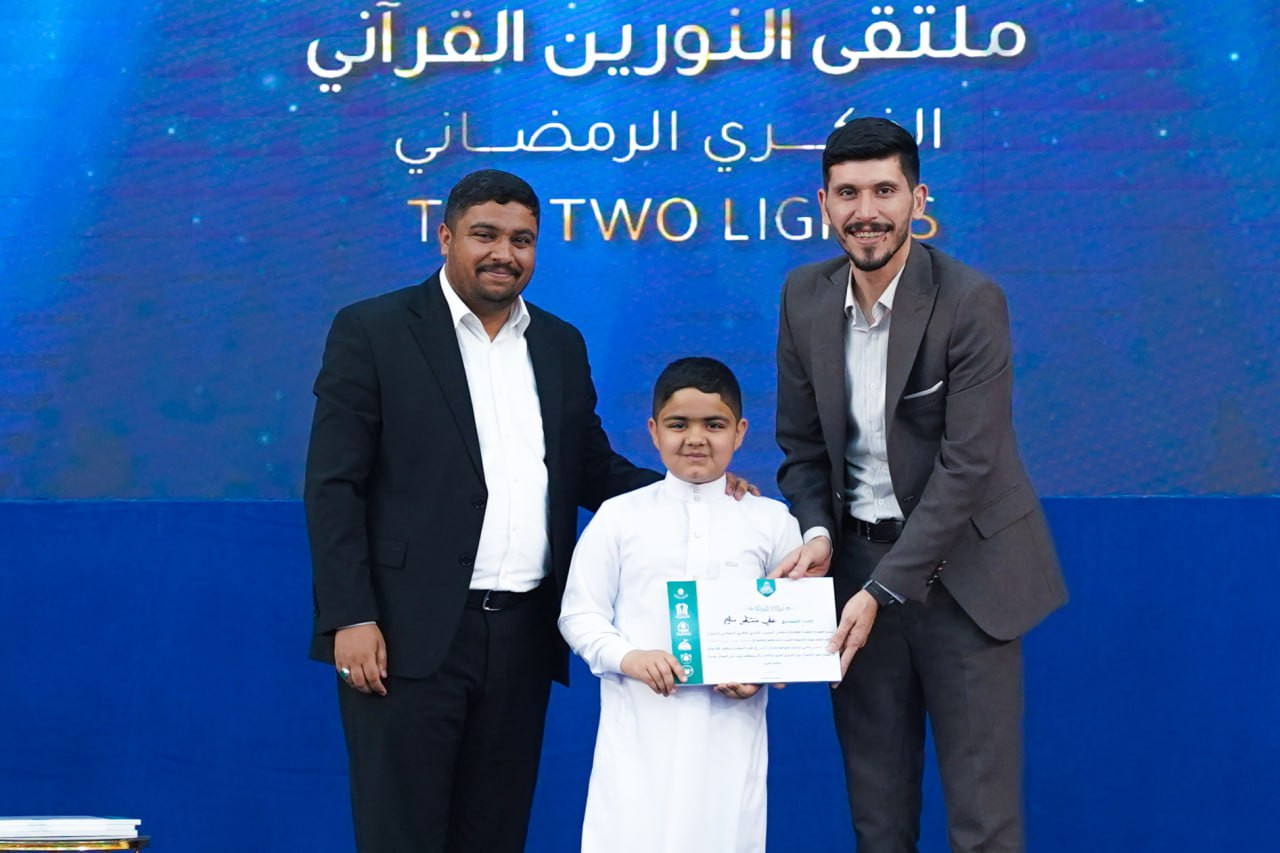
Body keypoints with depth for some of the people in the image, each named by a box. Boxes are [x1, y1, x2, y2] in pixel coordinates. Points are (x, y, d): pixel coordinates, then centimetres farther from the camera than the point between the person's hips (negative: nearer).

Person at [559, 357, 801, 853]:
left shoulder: (771, 520, 8)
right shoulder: (619, 517, 5)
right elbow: (579, 614, 5)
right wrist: (626, 656, -13)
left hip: (731, 730, 1)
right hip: (640, 729, -1)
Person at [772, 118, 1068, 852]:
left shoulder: (971, 302, -14)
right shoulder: (806, 297, 2)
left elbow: (966, 463, -18)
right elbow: (802, 441, 9)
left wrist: (884, 589, -21)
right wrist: (817, 533, -10)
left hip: (961, 566, -4)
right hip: (858, 559, 4)